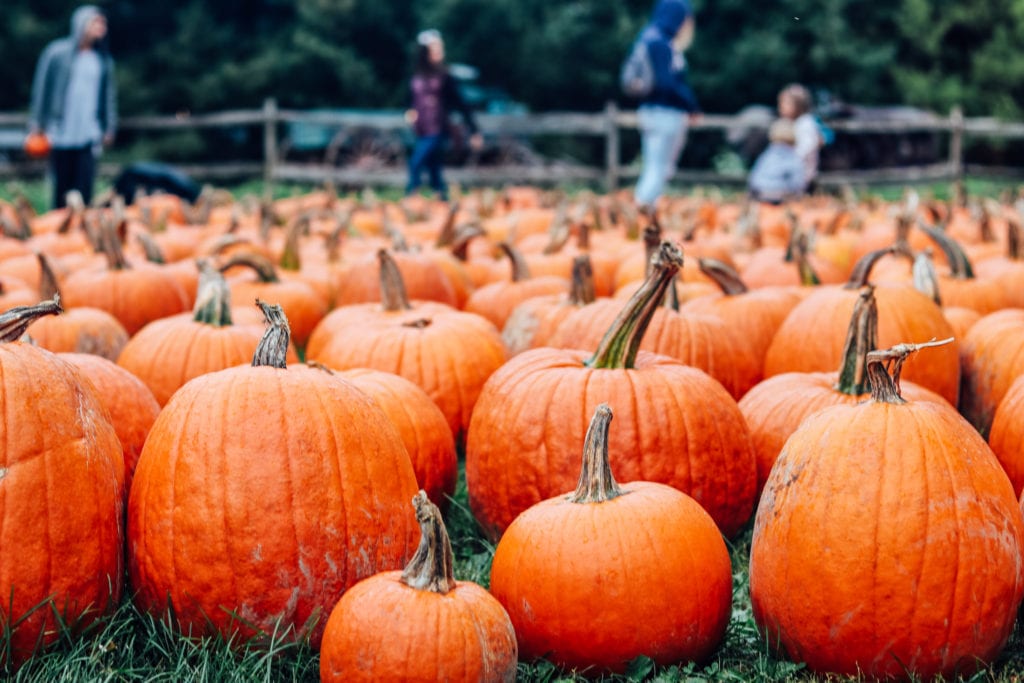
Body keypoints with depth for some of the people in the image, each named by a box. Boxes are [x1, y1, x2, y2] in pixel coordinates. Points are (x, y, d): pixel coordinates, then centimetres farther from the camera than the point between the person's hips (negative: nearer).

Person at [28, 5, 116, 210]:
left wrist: (109, 127, 8)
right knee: (62, 185, 4)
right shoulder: (57, 52, 2)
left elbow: (109, 94, 12)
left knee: (85, 188, -7)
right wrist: (37, 124, 2)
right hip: (60, 132, -1)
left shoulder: (103, 59, 9)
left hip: (89, 136, 1)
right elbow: (41, 87, 4)